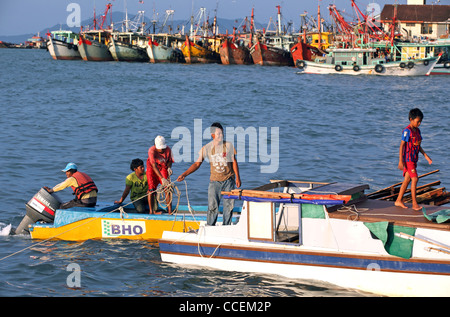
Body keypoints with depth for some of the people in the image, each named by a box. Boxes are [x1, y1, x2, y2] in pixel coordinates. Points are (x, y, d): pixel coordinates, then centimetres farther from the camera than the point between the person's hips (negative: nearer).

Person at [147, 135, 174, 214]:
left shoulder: (168, 150, -18)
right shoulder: (152, 151, -29)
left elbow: (170, 161, 0)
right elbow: (154, 166, -35)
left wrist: (169, 167, -24)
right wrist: (162, 178, -44)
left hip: (163, 169, 2)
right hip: (152, 169, -2)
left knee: (167, 189, -9)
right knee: (152, 190, -9)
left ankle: (170, 211, -5)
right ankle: (151, 211, 1)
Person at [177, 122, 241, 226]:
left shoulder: (228, 145, -3)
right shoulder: (206, 148, -4)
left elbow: (234, 162, 5)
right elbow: (197, 164, -3)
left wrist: (237, 177, 1)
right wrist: (184, 174, -13)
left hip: (229, 179, 1)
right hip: (214, 180, -1)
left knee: (229, 205, 3)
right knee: (212, 206, -6)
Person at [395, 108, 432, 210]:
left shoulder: (417, 131, 11)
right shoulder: (407, 131, -14)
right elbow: (402, 145, -15)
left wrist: (426, 156, 13)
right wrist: (400, 161, -19)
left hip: (414, 159, 8)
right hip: (408, 159, -8)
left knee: (407, 179, 11)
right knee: (414, 179, -12)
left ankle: (399, 200, 20)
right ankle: (414, 204, -9)